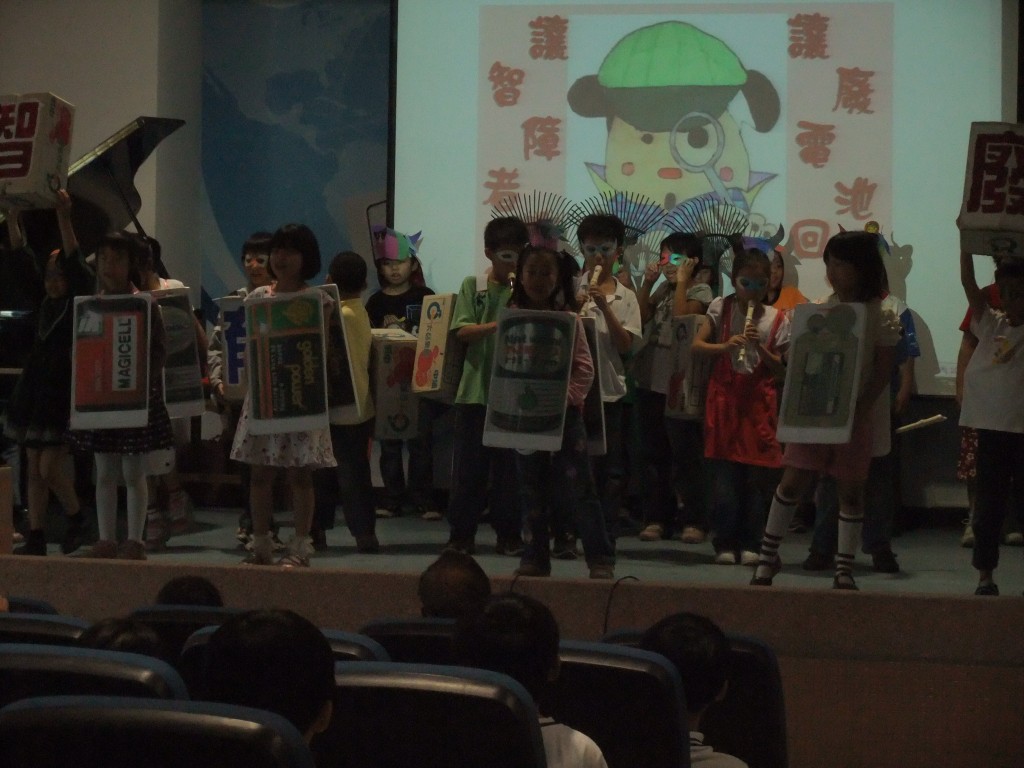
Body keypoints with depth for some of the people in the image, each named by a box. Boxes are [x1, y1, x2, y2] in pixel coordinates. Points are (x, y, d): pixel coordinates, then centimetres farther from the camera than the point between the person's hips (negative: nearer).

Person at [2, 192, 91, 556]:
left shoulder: (82, 302, -6)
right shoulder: (48, 300, 10)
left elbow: (76, 263, -19)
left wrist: (64, 218, -27)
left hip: (62, 394, -7)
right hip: (34, 390, 7)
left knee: (50, 468, -9)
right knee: (35, 470, 7)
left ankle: (76, 519, 15)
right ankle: (35, 537, 10)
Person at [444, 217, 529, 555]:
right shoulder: (473, 286, 4)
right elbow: (462, 331, -7)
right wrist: (500, 324, -20)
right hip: (475, 390, -1)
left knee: (510, 467, 5)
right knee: (469, 466, 2)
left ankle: (508, 533, 13)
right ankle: (461, 533, 10)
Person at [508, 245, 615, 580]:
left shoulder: (568, 319, -1)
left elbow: (585, 367, -3)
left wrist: (567, 397, -15)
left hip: (564, 412, -2)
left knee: (580, 485, -3)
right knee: (531, 489, 9)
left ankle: (600, 558, 0)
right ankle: (535, 556, 16)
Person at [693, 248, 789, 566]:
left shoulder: (776, 319, 6)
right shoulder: (721, 308, 5)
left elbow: (779, 368, 5)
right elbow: (696, 345, -1)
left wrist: (761, 348, -12)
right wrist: (725, 346, -17)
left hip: (760, 400, 1)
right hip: (725, 396, -1)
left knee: (758, 475, 0)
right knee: (725, 475, -3)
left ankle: (749, 543, 8)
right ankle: (725, 543, 3)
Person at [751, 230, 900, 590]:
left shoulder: (880, 317, -7)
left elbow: (883, 369, -8)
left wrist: (859, 407, -19)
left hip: (858, 415, -3)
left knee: (850, 490, 4)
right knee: (791, 482, 0)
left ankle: (844, 570, 13)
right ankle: (767, 556, 12)